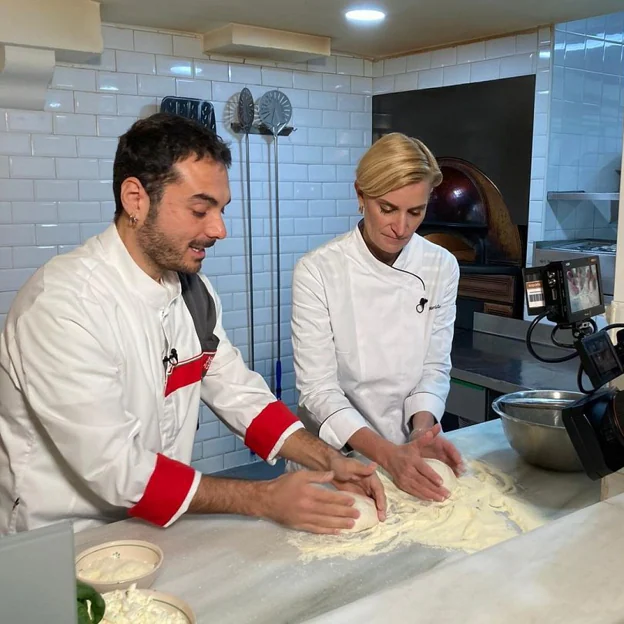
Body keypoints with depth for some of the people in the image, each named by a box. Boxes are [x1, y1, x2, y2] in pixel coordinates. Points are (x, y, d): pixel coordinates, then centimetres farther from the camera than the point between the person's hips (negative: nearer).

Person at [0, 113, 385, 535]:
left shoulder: (192, 287, 0)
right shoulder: (64, 304, -23)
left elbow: (238, 393, 6)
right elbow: (113, 469, -23)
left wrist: (329, 461, -6)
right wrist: (265, 499, -20)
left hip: (155, 525, 6)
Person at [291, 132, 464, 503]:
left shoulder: (442, 268, -3)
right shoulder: (317, 271, -14)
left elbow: (435, 367, 2)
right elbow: (318, 387, -15)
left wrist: (422, 428, -16)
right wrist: (387, 454, -25)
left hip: (408, 451, 2)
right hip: (334, 454, -1)